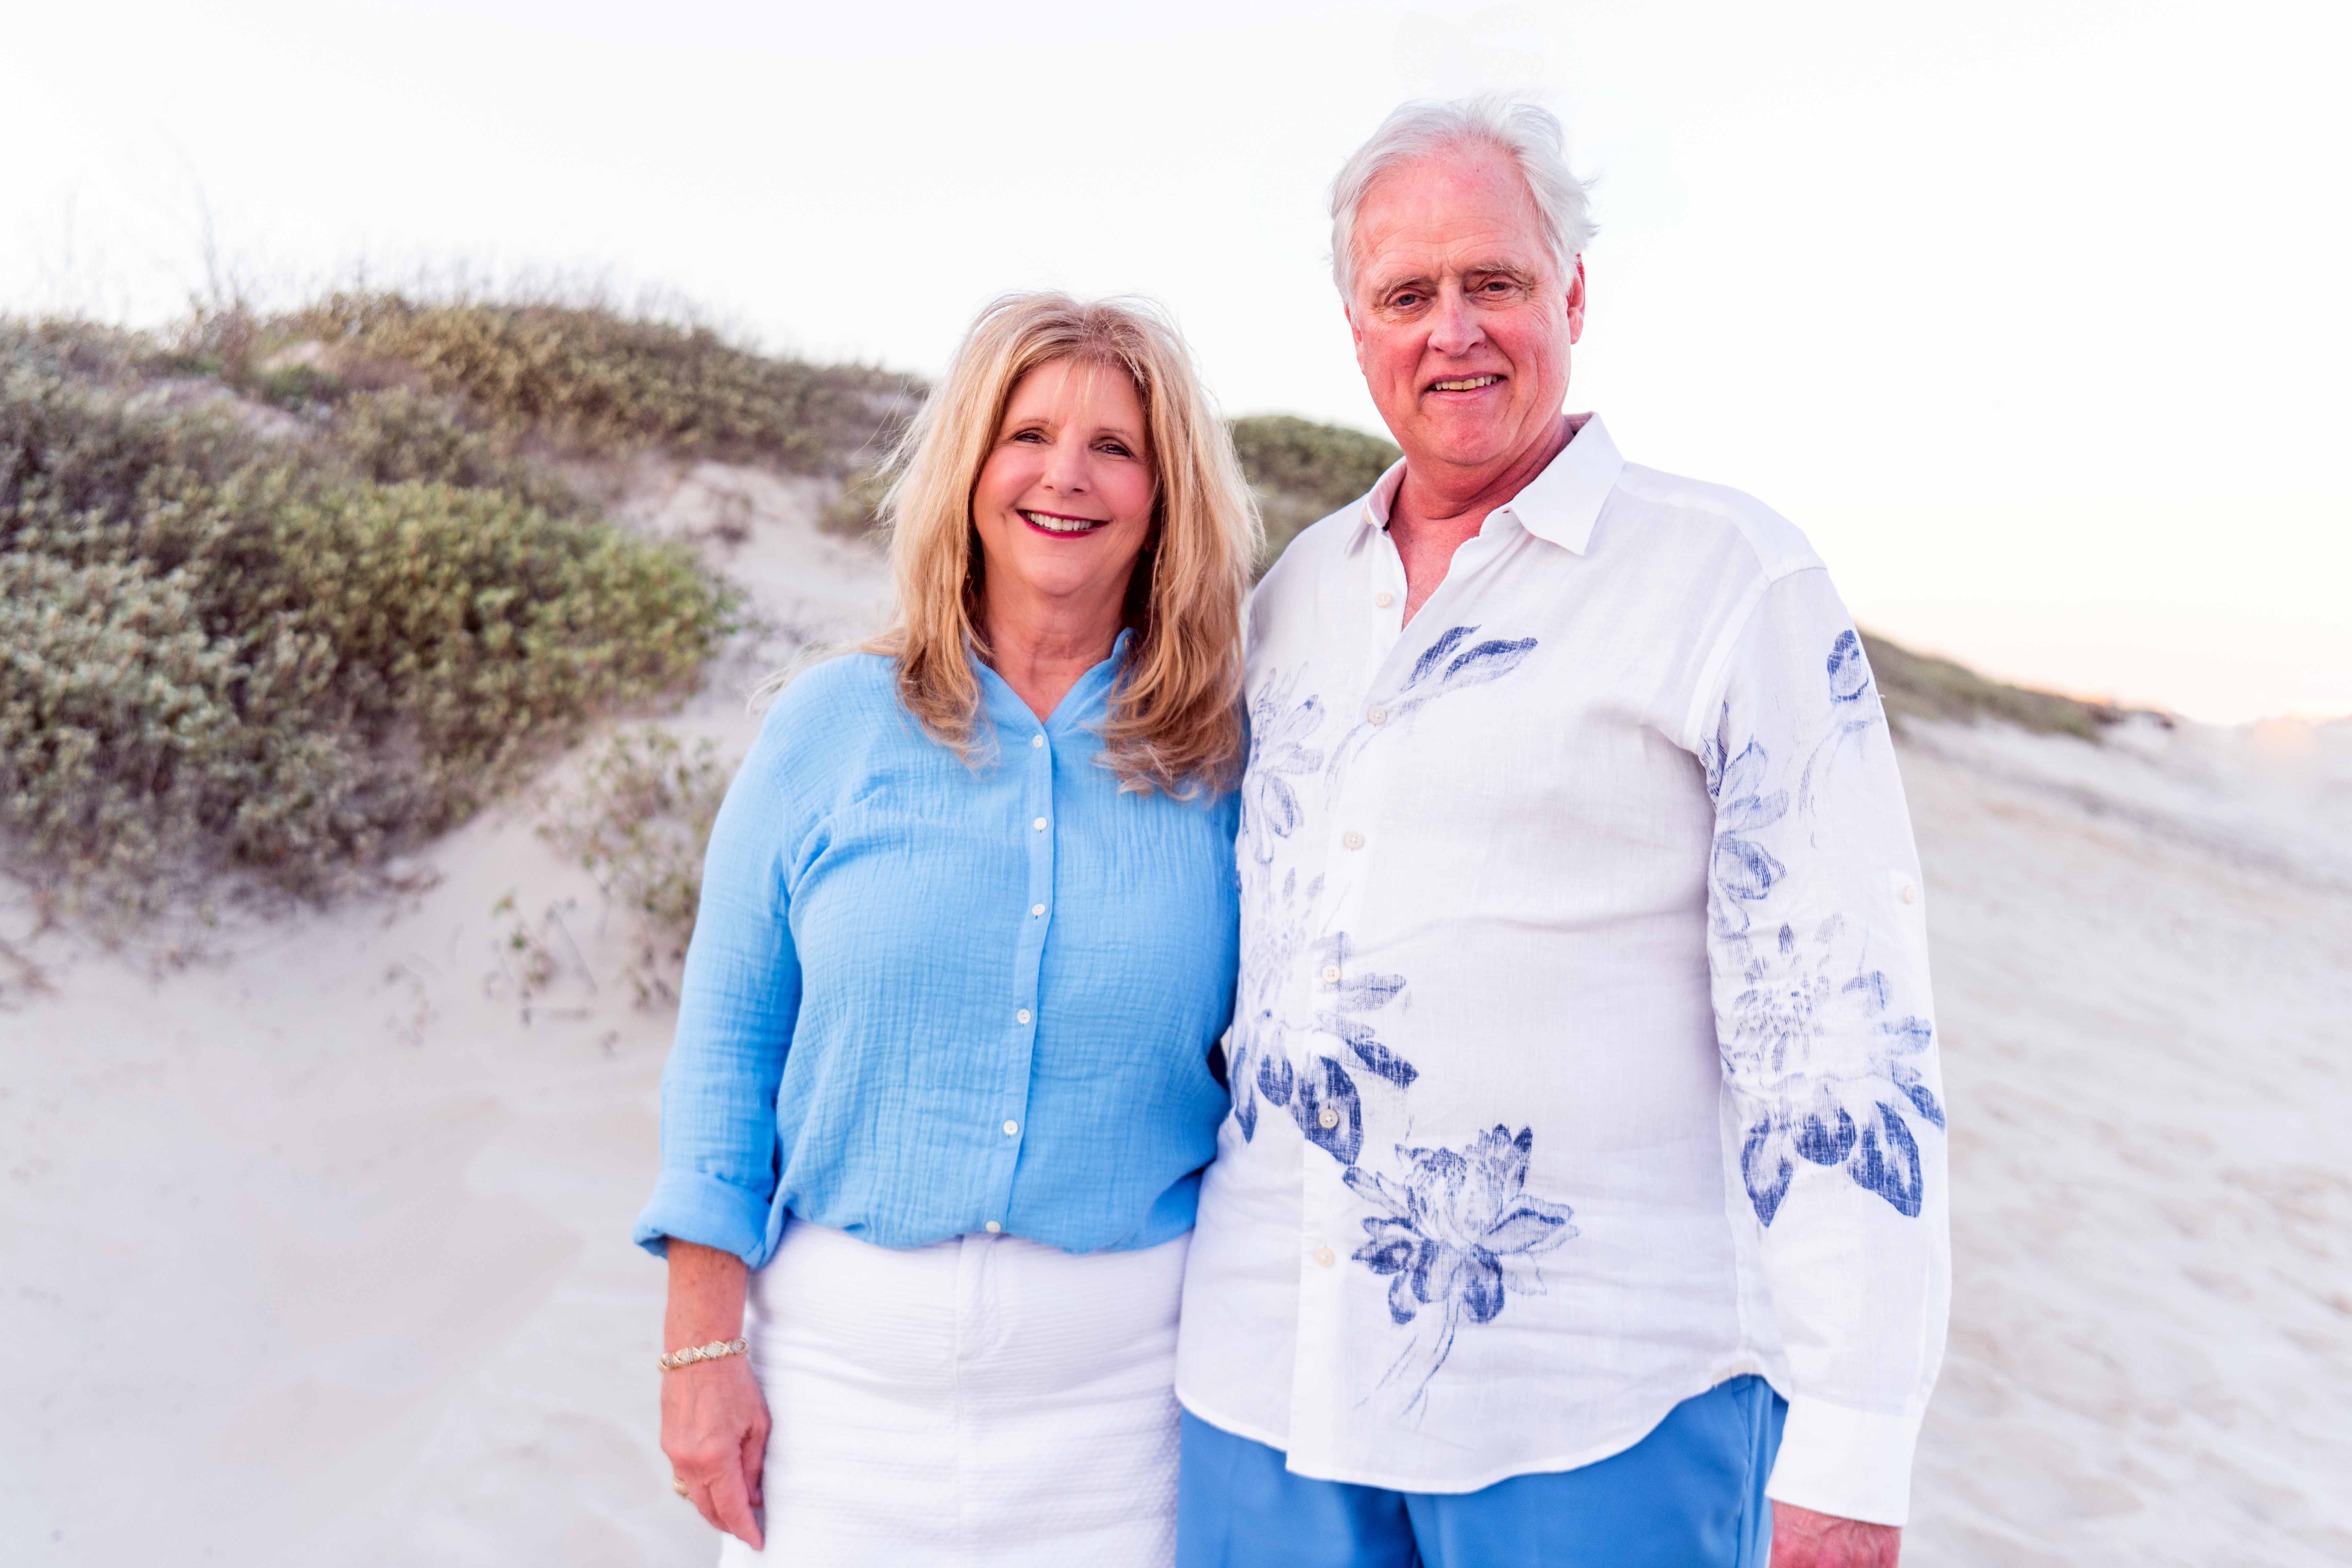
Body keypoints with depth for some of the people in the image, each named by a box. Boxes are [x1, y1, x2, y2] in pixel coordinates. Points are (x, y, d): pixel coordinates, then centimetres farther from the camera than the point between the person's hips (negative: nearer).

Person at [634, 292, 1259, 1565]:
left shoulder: (1223, 764, 1)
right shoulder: (831, 726, 0)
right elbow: (728, 1040, 1)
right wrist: (701, 1345, -2)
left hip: (1123, 1360, 0)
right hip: (846, 1345, 0)